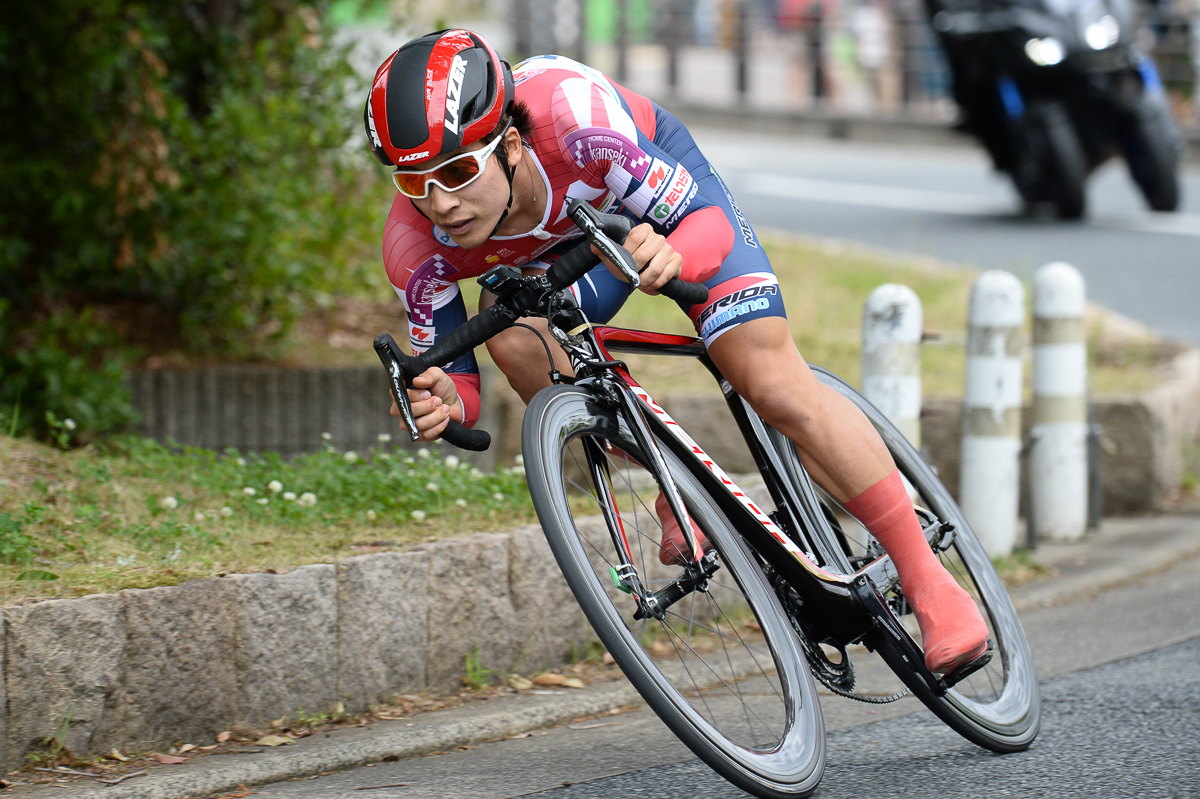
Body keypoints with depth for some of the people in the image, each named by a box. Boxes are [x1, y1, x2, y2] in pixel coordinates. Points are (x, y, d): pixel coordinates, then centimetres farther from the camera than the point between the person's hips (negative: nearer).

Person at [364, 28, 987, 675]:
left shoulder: (575, 120, -42)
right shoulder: (415, 242, -32)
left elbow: (708, 223, -36)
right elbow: (454, 372, -22)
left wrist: (673, 256, -59)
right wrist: (444, 402, -46)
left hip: (661, 191, -3)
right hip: (551, 247, 3)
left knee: (775, 385, -17)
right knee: (512, 334, -29)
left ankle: (928, 580, -4)